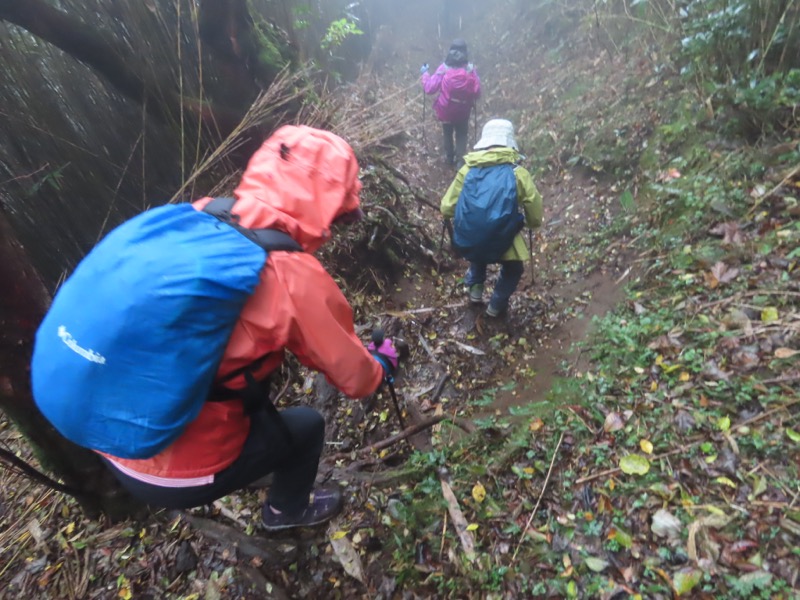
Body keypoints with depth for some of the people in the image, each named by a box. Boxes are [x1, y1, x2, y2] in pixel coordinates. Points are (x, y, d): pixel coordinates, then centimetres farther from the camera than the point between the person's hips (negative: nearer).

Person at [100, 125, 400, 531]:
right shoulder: (294, 278, -23)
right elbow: (354, 376, -8)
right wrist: (382, 363, 15)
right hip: (174, 472, -6)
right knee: (307, 425, 15)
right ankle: (288, 511, 42)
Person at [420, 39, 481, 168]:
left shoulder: (444, 68, -15)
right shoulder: (470, 69, -13)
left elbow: (429, 88, -14)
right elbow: (477, 92, -13)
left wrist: (425, 73, 2)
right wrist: (469, 100, 9)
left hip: (446, 110, 0)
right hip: (463, 110, 0)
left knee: (447, 133, 24)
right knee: (461, 135, 18)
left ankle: (449, 157, 38)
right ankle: (460, 160, 10)